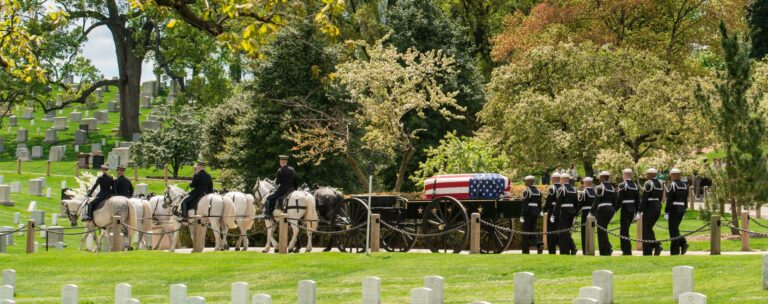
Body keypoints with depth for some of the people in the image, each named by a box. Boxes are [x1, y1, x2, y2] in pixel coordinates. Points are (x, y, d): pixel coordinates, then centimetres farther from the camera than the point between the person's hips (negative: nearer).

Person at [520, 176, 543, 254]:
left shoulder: (526, 191, -12)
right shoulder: (537, 190, 10)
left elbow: (524, 204, -15)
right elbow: (540, 204, 13)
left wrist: (522, 216, -13)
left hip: (528, 212, -7)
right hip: (536, 212, 7)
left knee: (526, 232, 1)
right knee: (532, 231, 15)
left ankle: (526, 251, 2)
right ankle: (539, 244, -9)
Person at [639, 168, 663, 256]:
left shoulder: (648, 183, -13)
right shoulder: (660, 183, 11)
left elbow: (644, 198, -16)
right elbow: (661, 197, 13)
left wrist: (639, 211, -14)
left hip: (649, 208, -8)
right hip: (658, 207, 8)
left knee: (646, 230, -1)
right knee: (649, 229, 18)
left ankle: (647, 252, -4)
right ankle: (657, 245, 1)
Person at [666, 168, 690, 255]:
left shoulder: (672, 185, -14)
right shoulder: (684, 185, 10)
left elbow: (669, 200, -16)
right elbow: (685, 199, 14)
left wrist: (666, 212, -14)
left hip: (674, 209, -7)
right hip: (682, 209, 7)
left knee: (673, 231, -2)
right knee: (675, 229, 19)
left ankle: (675, 252, -1)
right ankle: (683, 243, 0)